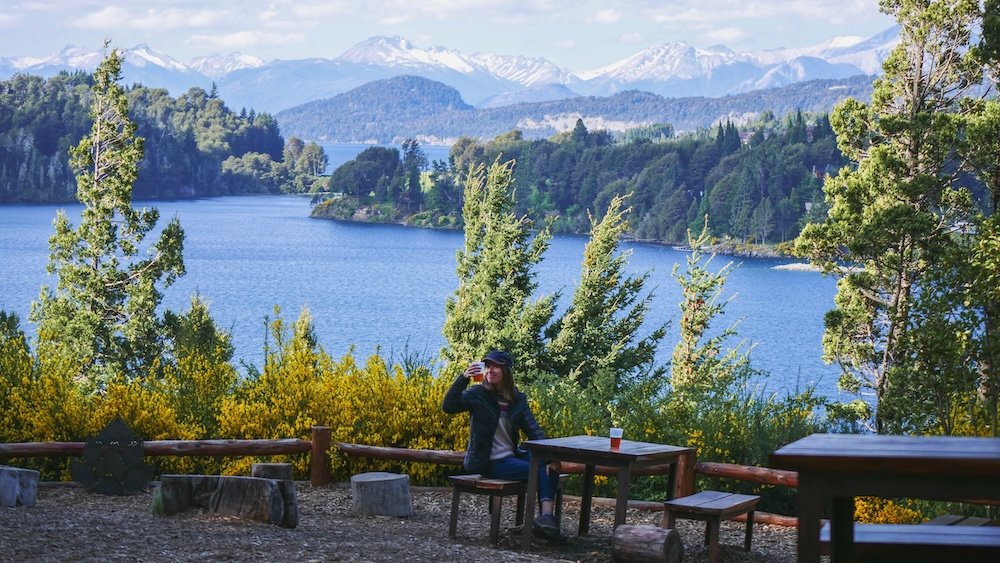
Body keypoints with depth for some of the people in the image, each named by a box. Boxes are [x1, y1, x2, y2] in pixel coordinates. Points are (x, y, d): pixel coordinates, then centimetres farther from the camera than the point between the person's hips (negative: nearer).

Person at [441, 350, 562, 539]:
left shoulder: (518, 399, 8)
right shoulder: (477, 394, -6)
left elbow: (533, 429, 0)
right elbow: (448, 406, -21)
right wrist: (463, 378, -32)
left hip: (511, 456, 6)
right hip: (487, 462, -6)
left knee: (550, 466, -16)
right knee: (538, 472, -21)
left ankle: (546, 515, -31)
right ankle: (545, 517, -14)